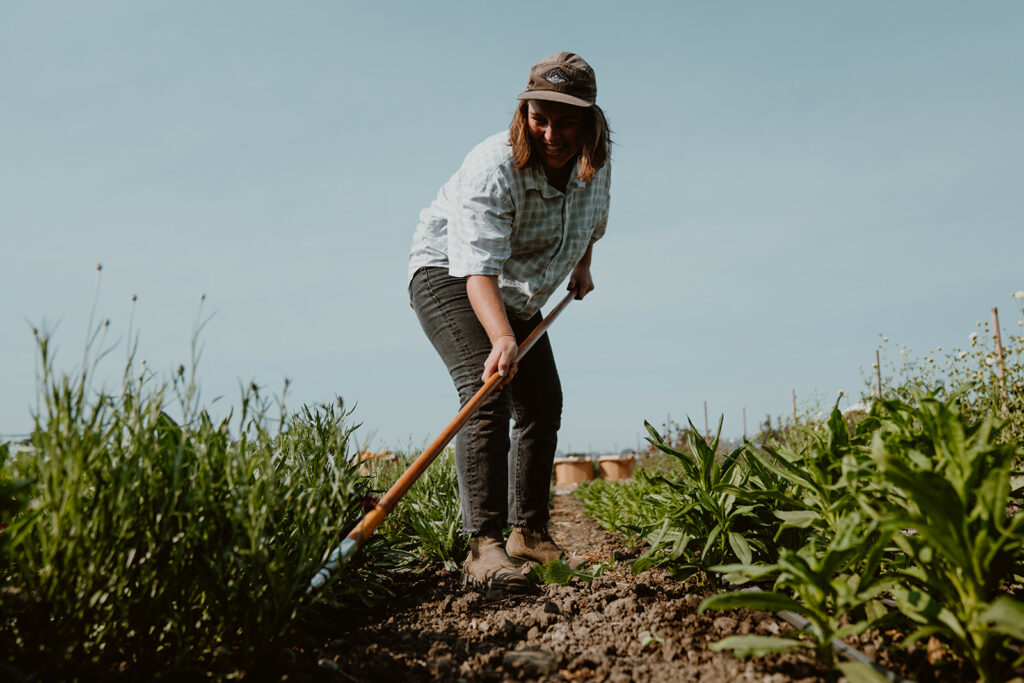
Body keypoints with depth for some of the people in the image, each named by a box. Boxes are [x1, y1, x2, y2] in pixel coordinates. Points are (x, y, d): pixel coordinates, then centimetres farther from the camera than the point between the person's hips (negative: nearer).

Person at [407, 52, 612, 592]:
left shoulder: (594, 164, -9)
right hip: (448, 274, -7)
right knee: (487, 394, -28)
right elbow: (479, 268, -43)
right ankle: (483, 544, -28)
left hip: (518, 295, 7)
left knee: (542, 406, 7)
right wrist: (502, 339, -57)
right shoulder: (494, 169, -32)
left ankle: (529, 533, 20)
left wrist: (583, 263, 14)